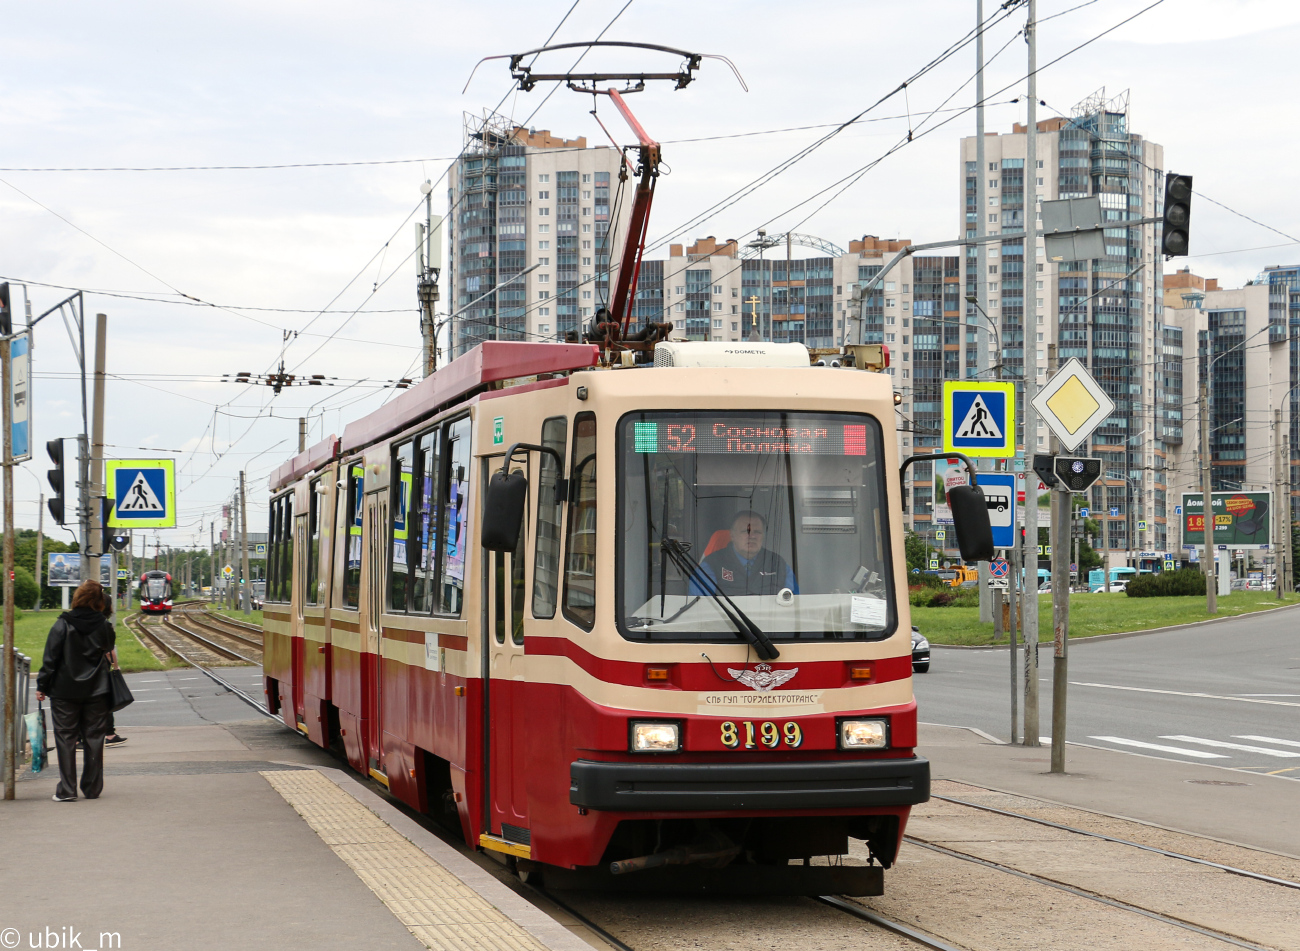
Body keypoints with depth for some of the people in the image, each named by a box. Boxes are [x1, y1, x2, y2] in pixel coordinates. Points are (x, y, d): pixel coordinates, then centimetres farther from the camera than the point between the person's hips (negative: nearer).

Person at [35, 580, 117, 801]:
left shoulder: (63, 625, -9)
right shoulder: (104, 626, -2)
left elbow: (50, 658, -8)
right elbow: (110, 649, 16)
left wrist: (42, 686, -1)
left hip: (65, 691, -2)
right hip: (96, 691, 2)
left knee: (66, 739, 3)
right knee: (94, 738, 10)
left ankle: (67, 790, 0)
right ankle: (92, 789, 14)